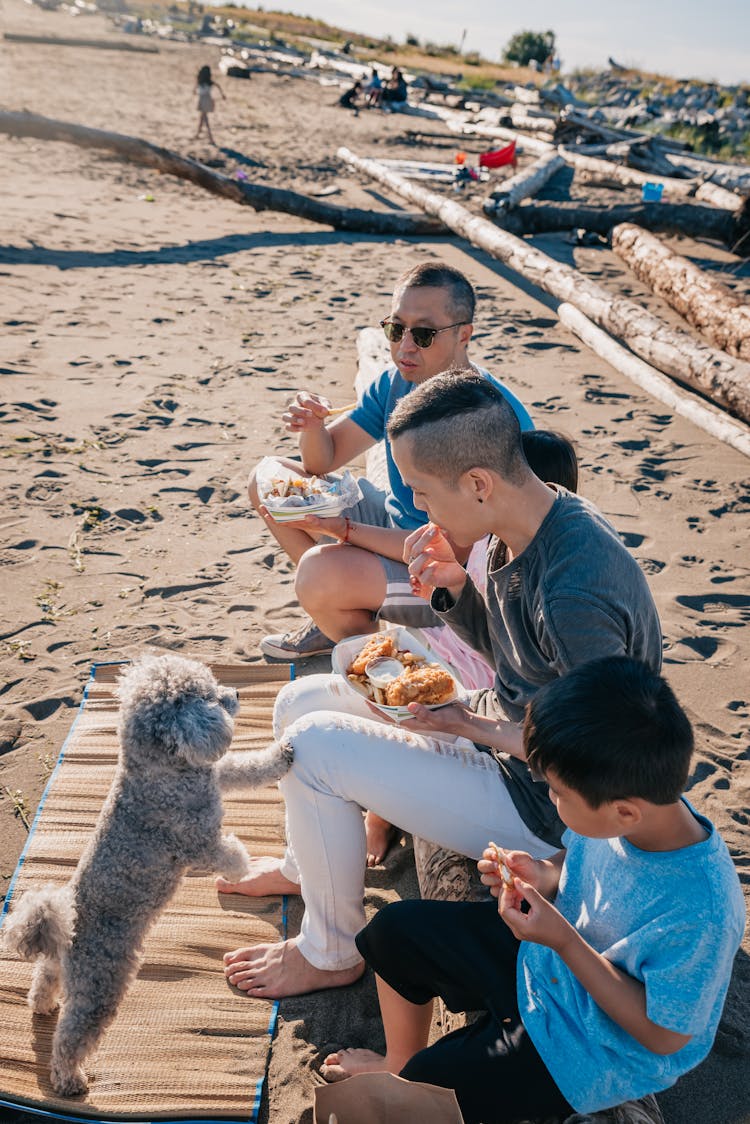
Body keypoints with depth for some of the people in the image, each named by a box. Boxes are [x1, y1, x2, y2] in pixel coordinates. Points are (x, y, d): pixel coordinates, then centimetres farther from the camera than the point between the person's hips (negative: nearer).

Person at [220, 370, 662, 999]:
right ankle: (305, 868, 37)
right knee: (302, 701, 9)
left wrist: (479, 727, -22)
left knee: (313, 745, -20)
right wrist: (454, 589, -9)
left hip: (546, 810, -9)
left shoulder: (573, 594, -35)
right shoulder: (523, 529, -5)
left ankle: (331, 953, 5)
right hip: (499, 734, 9)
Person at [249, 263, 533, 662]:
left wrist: (340, 528, -31)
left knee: (318, 572, -33)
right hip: (393, 524, 9)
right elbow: (324, 460, 4)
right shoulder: (394, 383, -3)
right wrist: (312, 426, -21)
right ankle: (340, 616, 14)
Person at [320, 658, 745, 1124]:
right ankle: (399, 1063, 31)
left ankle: (405, 1082, 29)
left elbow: (665, 1036, -25)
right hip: (544, 958, 7)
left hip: (598, 1046, -7)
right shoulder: (634, 803, -19)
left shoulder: (701, 913, -38)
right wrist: (544, 873, -19)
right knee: (395, 928, 6)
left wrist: (564, 941, -31)